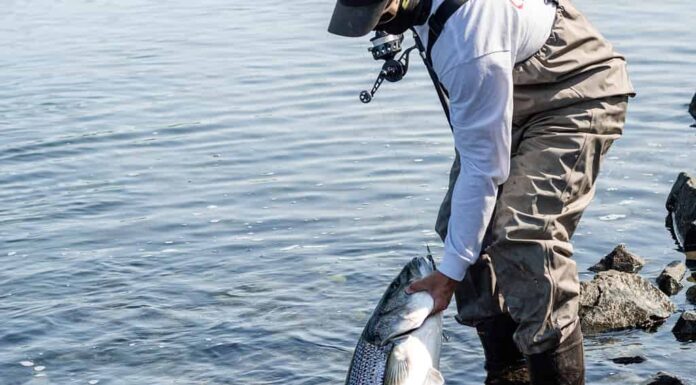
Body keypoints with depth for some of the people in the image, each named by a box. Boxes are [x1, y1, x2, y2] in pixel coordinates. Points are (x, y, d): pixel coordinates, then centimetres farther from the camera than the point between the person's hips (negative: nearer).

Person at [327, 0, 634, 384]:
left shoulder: (469, 48, -39)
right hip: (509, 95, 9)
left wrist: (451, 269, -24)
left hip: (576, 98, -9)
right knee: (459, 223, 3)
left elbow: (483, 168, -31)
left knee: (525, 237, -25)